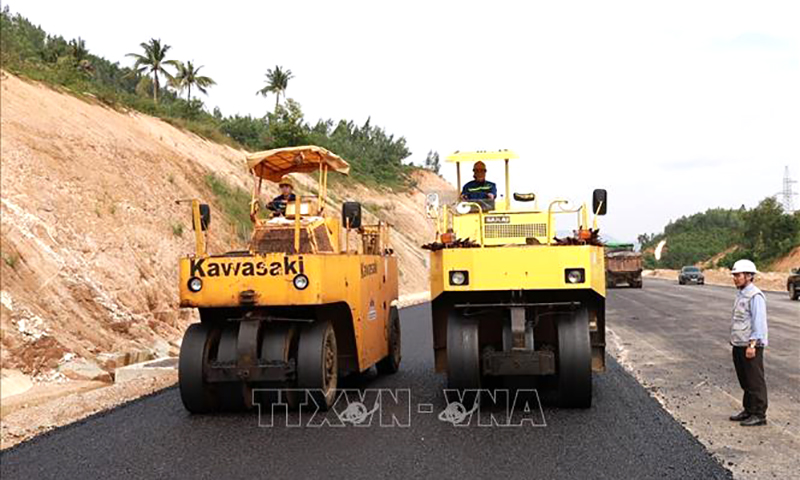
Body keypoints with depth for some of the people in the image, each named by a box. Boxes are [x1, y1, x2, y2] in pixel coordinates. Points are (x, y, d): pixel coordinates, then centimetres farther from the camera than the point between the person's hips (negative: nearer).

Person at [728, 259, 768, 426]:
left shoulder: (755, 296, -15)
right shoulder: (741, 294, 14)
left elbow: (759, 322, -19)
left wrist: (752, 345, -22)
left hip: (751, 346, -9)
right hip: (739, 345, 9)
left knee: (755, 381, -1)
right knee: (744, 381, 16)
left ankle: (759, 415, 8)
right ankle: (748, 411, 27)